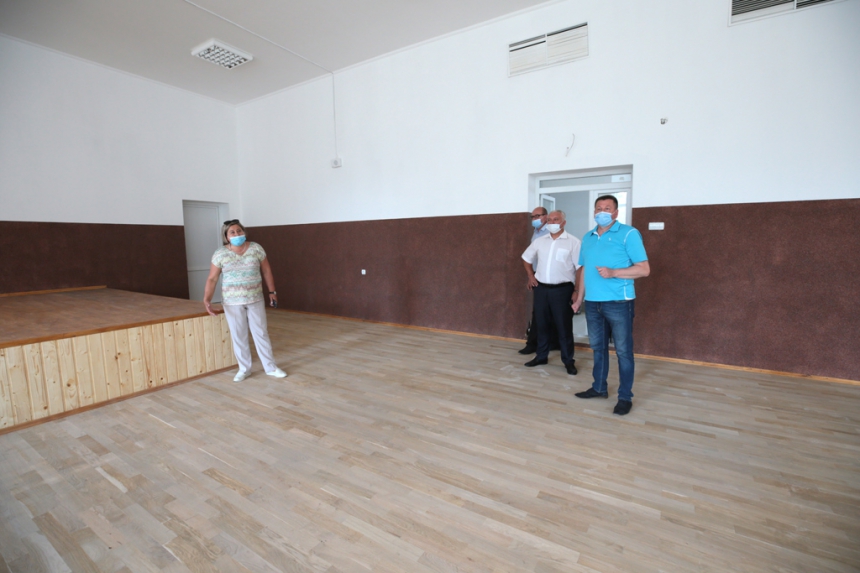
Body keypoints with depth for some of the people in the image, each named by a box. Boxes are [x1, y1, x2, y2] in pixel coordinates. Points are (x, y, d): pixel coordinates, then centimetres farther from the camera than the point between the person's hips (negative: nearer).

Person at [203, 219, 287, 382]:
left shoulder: (256, 249, -4)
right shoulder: (220, 254, -6)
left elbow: (266, 271, 5)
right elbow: (212, 279, -5)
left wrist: (272, 291, 6)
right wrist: (207, 299, -17)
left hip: (255, 299, 0)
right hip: (232, 301, 0)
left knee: (261, 333, 6)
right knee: (238, 336, 8)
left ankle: (271, 367, 17)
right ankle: (244, 369, 24)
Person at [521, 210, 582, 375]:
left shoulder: (573, 242, -7)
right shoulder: (540, 241, 8)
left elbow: (580, 268, -10)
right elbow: (526, 258, 22)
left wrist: (576, 291, -13)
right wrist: (531, 276, 13)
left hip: (562, 289, -4)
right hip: (541, 289, 5)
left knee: (564, 326, 4)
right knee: (542, 324, 13)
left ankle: (568, 361, 17)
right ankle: (541, 356, 27)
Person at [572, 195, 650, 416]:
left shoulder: (628, 234, -6)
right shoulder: (588, 237, 12)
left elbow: (644, 269, -10)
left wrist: (612, 272, -21)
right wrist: (579, 298, 16)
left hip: (618, 303, -6)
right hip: (593, 303, 6)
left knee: (623, 350, 3)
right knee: (598, 347, 16)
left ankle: (625, 397, 16)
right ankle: (599, 387, 30)